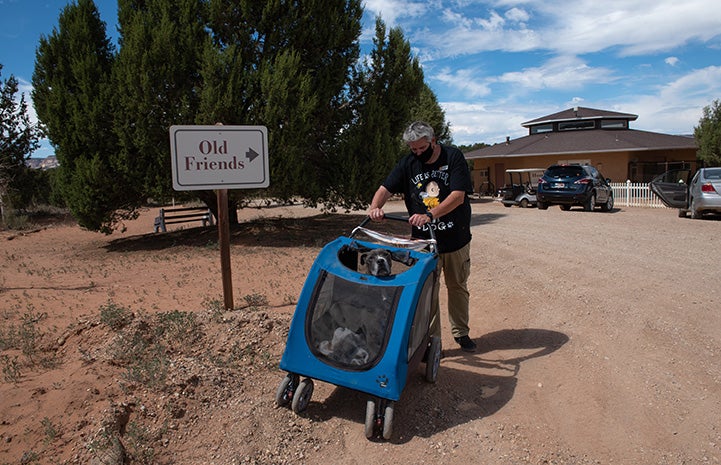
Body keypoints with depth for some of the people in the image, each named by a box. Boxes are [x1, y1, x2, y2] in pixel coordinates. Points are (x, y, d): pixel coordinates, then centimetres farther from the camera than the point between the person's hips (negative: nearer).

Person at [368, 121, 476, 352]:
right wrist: (375, 207, -31)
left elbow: (458, 196, -19)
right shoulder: (408, 164, -1)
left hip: (456, 238, -1)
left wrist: (430, 215, -32)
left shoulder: (453, 157, -9)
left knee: (458, 287, 14)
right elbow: (386, 188, -8)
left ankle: (461, 332, 31)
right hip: (425, 240, 1)